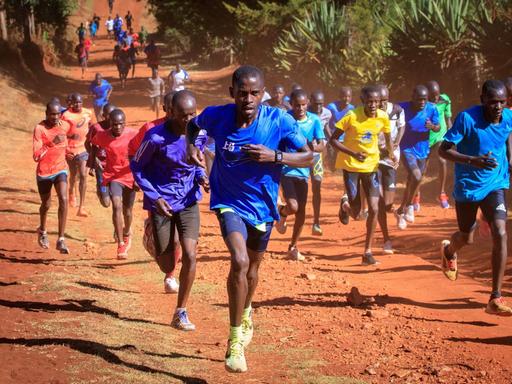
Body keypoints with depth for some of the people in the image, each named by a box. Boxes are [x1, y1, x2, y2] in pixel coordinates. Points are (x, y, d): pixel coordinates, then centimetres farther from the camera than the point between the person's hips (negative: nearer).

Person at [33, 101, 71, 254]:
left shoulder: (65, 125, -5)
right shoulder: (40, 128, -19)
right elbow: (36, 156, -25)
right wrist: (52, 143, -33)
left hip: (60, 169, 2)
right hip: (44, 172, -2)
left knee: (63, 199, -20)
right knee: (46, 205, 14)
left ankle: (61, 240, -17)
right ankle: (42, 231, 47)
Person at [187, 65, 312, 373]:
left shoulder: (279, 121, -19)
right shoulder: (216, 116, -15)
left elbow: (308, 157, -14)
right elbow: (194, 125, 8)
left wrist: (274, 156, -30)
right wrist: (192, 145, -12)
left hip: (262, 205, 2)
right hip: (230, 203, -2)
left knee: (253, 266, 22)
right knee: (239, 261, -25)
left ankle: (247, 311, 56)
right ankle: (235, 341, -14)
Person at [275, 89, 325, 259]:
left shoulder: (314, 120, -3)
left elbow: (322, 144, -9)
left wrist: (314, 147, -30)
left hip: (303, 170, 3)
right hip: (286, 168, -3)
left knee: (301, 211, 5)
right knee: (293, 206, -18)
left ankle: (293, 247, 23)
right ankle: (282, 213, 20)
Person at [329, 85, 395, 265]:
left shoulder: (383, 117, -8)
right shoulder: (352, 117, -18)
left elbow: (387, 137, 13)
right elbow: (333, 140, -14)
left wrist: (391, 153, -1)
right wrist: (353, 153, -24)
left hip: (371, 166, 3)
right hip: (351, 165, -2)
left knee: (374, 209, -8)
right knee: (355, 212, -1)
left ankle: (368, 252, 4)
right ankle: (345, 205, 38)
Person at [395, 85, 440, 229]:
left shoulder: (431, 109, -9)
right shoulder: (403, 108, -16)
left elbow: (438, 128, 1)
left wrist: (432, 126, -21)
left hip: (422, 150, 4)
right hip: (407, 149, -4)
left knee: (411, 182, 14)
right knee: (417, 177, -24)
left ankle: (401, 211, 35)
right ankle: (409, 206, -2)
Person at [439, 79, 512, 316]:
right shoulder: (467, 118, -21)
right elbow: (444, 150, -20)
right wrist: (473, 160, -34)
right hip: (467, 187, -2)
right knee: (466, 238, 15)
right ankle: (448, 251, 56)